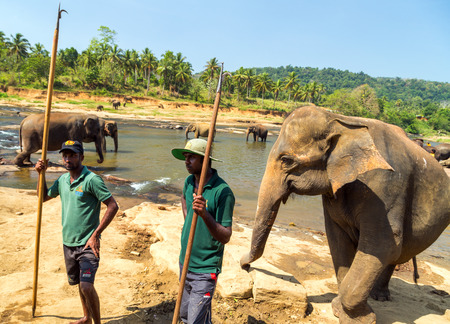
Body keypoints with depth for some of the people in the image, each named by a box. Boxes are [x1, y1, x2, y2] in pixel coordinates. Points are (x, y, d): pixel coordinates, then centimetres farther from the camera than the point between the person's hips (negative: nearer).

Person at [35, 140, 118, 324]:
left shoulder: (91, 180, -15)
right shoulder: (62, 180, 7)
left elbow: (113, 206, -18)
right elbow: (43, 197, 22)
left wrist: (95, 234, -18)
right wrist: (41, 174, 7)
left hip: (87, 243, -7)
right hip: (68, 242, 7)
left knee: (86, 286, -13)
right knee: (79, 283, 20)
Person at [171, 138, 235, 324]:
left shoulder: (222, 192, -21)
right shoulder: (189, 182, 0)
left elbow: (225, 237, -23)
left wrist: (205, 214, -38)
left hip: (205, 269, -7)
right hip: (185, 262, 8)